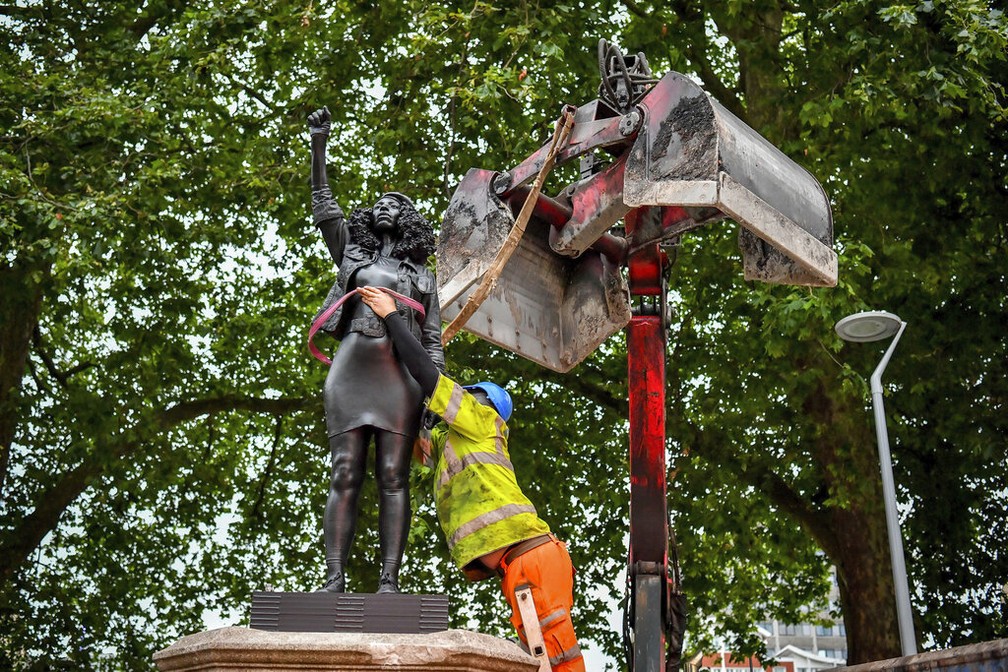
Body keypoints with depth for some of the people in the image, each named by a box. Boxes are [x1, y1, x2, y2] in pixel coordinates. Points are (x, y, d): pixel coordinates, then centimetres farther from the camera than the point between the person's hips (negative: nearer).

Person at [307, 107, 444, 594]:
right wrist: (319, 145, 4)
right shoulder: (351, 253, 24)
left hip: (400, 376, -1)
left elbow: (433, 342, 13)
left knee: (393, 478, -8)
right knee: (345, 477, -7)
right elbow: (324, 208, 13)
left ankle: (388, 583, -12)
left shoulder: (422, 275, 20)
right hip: (350, 371, 1)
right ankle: (334, 582, -11)